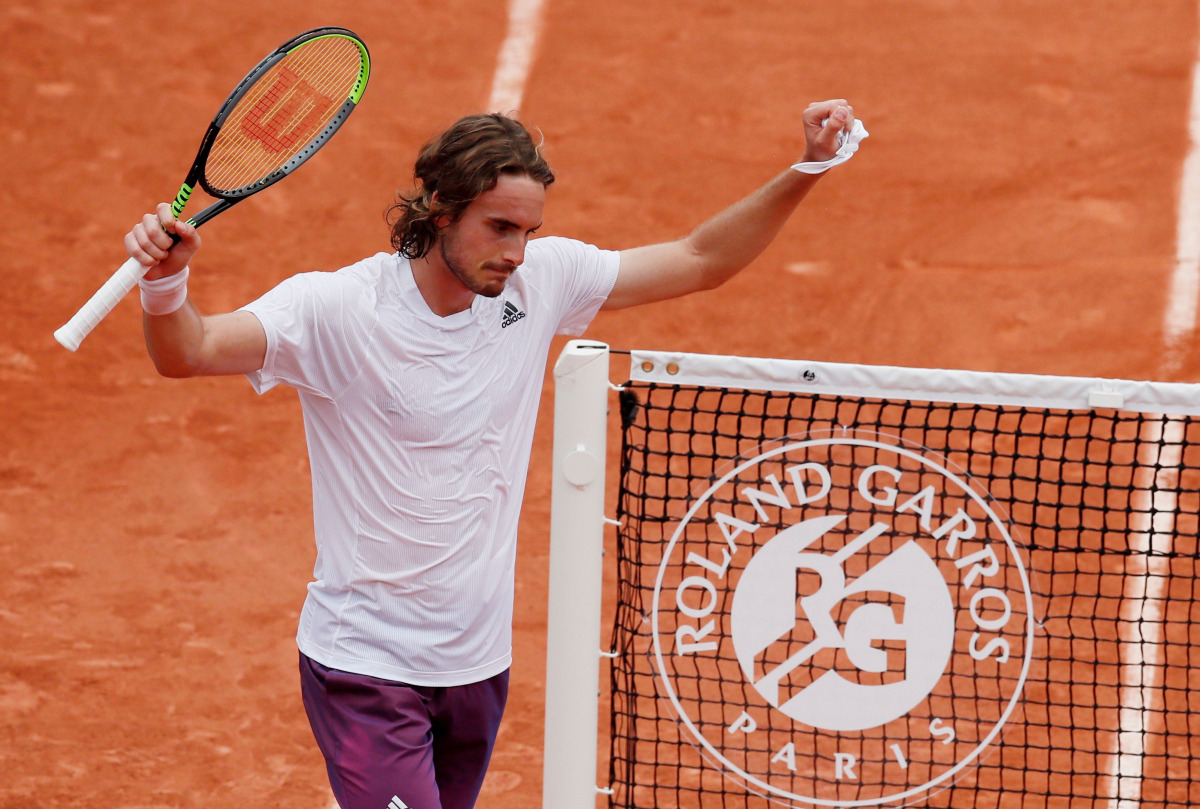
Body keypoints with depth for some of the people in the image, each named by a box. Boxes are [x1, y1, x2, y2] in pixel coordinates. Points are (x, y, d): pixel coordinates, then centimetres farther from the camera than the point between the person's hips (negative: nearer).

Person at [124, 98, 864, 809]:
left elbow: (700, 262, 9)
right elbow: (188, 351, -26)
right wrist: (168, 282, -48)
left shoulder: (538, 282, 0)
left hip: (479, 662, 6)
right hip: (366, 668, -6)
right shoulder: (336, 309, -16)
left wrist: (807, 169, -1)